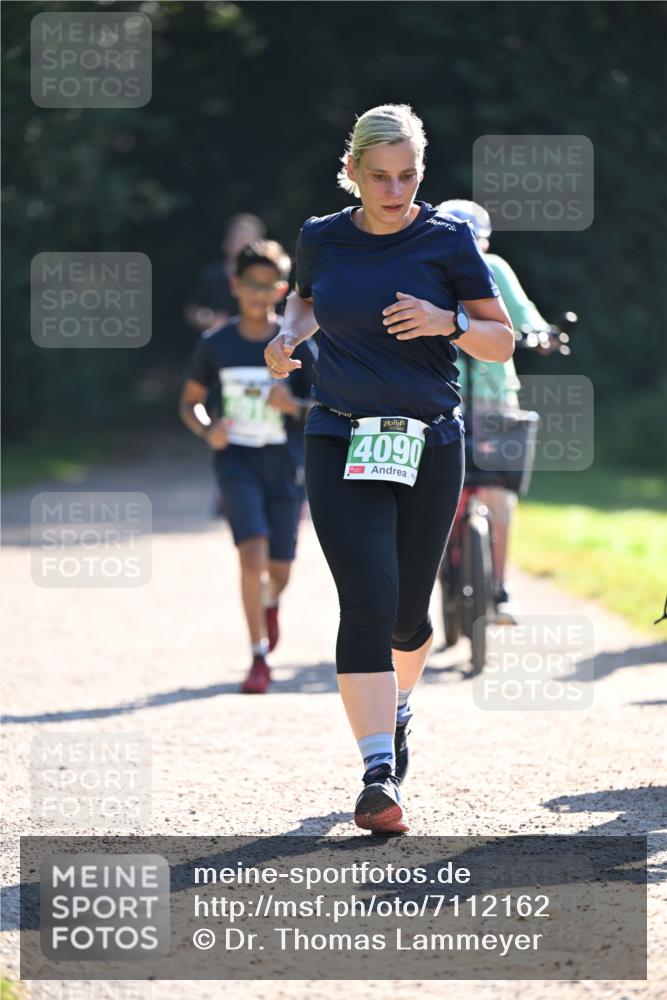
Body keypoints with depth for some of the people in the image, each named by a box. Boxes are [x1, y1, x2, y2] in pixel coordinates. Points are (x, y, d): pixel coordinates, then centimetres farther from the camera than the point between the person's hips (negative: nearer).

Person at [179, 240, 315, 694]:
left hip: (286, 464, 0)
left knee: (279, 570, 8)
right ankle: (259, 658, -8)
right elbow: (190, 402, 9)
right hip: (237, 458, 0)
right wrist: (207, 430, -12)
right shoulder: (216, 344, -2)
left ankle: (270, 603, 47)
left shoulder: (296, 344, -6)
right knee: (253, 553, -19)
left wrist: (296, 406, -22)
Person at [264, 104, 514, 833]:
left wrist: (448, 323, -17)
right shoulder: (321, 238, 4)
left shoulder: (447, 240, -2)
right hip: (342, 445, 0)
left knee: (408, 610, 11)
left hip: (429, 446, 0)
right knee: (367, 602, -15)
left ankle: (398, 708, 44)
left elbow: (502, 341, 2)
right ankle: (379, 773, -21)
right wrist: (290, 334, 4)